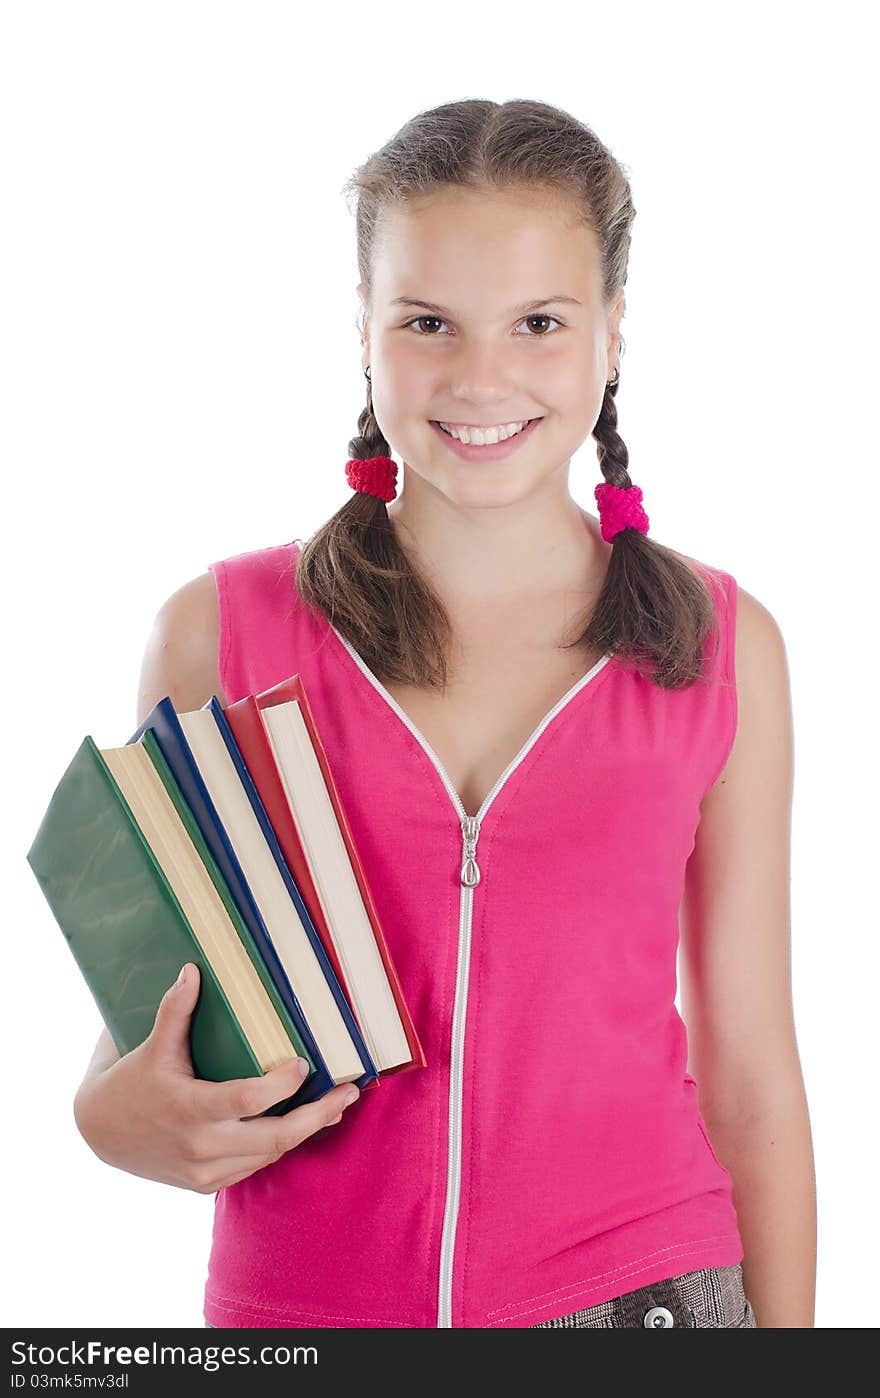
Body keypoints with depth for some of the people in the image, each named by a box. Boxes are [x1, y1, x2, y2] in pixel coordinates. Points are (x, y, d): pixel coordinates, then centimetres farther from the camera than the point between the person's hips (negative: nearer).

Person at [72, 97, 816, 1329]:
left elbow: (749, 1075, 3)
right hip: (297, 1298, 0)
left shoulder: (721, 646, -1)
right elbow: (145, 1012, 3)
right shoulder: (218, 632, -3)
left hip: (640, 1290, 0)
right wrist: (120, 1117, -17)